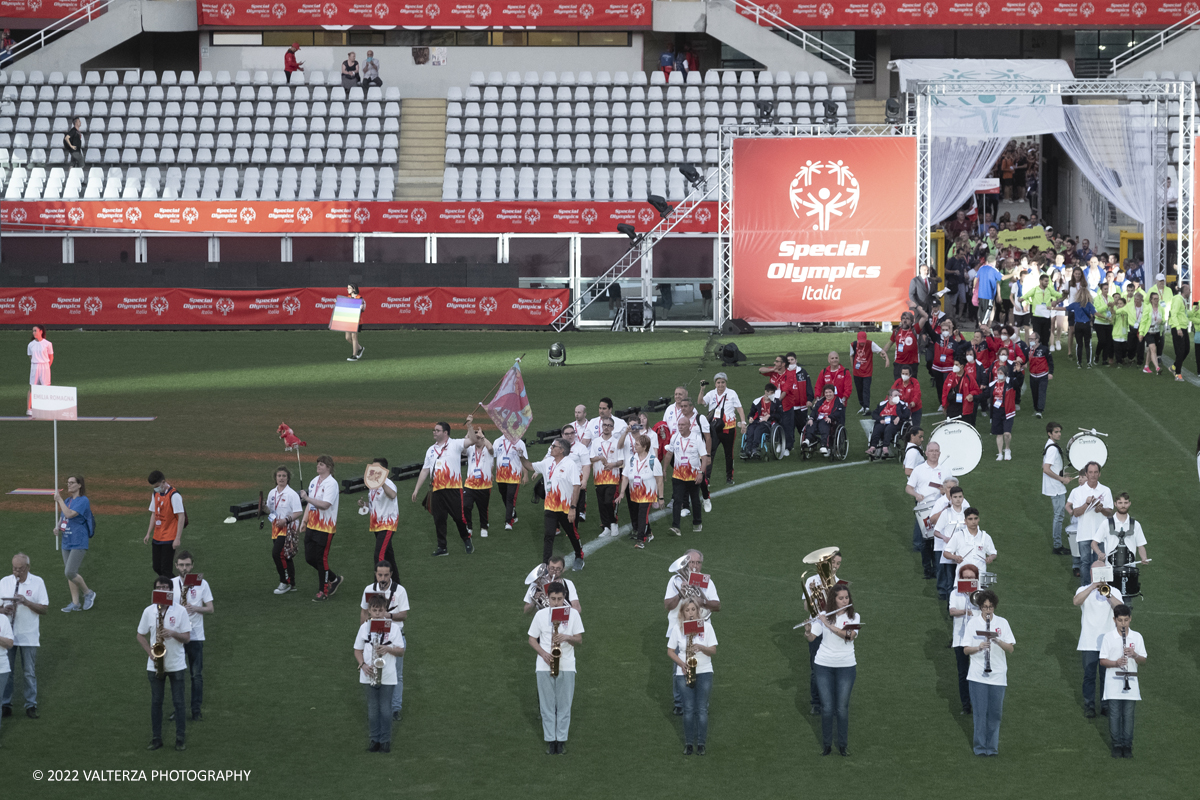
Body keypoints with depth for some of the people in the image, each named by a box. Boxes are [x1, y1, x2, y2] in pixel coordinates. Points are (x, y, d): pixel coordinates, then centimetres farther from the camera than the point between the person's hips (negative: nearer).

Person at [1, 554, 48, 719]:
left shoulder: (37, 582, -3)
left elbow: (44, 608, -5)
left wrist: (26, 602, -20)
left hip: (29, 636, -1)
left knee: (29, 673, 4)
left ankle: (31, 705, 11)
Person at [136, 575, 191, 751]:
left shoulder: (180, 611, -4)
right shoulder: (149, 611, 0)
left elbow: (187, 637, -4)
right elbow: (140, 635, 7)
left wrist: (173, 633, -23)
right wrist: (150, 651, -9)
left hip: (176, 663, -2)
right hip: (155, 664, 2)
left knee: (178, 702, 1)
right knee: (156, 702, 6)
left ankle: (180, 739, 9)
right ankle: (156, 739, 14)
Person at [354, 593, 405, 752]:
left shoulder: (393, 628, -3)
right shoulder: (364, 627, 2)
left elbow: (401, 651, -1)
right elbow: (358, 650, 7)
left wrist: (389, 649, -20)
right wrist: (363, 665, -10)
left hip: (387, 676, -2)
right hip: (369, 675, 2)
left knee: (385, 709, 2)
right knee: (372, 708, 8)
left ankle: (385, 741, 12)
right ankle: (375, 739, 17)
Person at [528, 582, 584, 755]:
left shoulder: (573, 614, -1)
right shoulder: (541, 615, 0)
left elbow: (579, 640, 2)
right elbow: (532, 639, 5)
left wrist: (567, 637, -20)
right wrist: (543, 653, -12)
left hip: (566, 667, 0)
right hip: (544, 667, 0)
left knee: (564, 706, 3)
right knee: (547, 706, 4)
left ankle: (561, 740, 12)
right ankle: (550, 740, 11)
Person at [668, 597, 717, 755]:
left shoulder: (706, 626, -1)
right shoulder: (677, 629, 1)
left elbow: (713, 651, -1)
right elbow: (670, 651, 6)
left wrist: (701, 647, -21)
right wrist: (681, 663, -10)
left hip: (704, 673, -1)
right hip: (684, 674, 1)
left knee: (702, 710, -3)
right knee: (688, 709, -1)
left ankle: (701, 744, 3)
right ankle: (689, 743, 8)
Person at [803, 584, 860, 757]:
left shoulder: (854, 617, -2)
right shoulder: (823, 616, 0)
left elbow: (850, 635, -19)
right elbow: (810, 638, -4)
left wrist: (828, 624, -23)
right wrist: (807, 630, -26)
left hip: (846, 666, 0)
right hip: (824, 665, 0)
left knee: (842, 708, 1)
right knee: (827, 707, 1)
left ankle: (843, 745, 13)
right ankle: (826, 744, 14)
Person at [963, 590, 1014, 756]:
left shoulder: (1002, 623, 4)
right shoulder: (973, 624, 3)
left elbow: (1010, 648, 0)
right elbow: (966, 650, 1)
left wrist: (998, 641, -19)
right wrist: (979, 647, -19)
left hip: (997, 675, 1)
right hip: (977, 675, -1)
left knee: (995, 713, 3)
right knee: (980, 712, -1)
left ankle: (992, 747, 14)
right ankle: (980, 747, 7)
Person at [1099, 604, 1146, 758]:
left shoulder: (1136, 637, 4)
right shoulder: (1108, 637, 0)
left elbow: (1143, 661, 4)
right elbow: (1102, 661, -1)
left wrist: (1134, 655, -17)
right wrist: (1116, 663, -19)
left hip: (1130, 681, 1)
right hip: (1113, 682, -1)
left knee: (1128, 715, 3)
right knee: (1114, 715, 1)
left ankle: (1127, 746, 10)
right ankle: (1116, 745, 9)